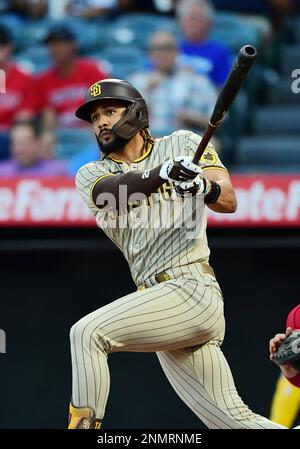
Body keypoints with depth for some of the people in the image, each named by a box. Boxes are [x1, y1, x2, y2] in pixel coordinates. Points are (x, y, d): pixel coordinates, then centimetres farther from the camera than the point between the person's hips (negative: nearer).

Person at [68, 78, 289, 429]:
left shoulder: (182, 144, 9)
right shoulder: (91, 175, 15)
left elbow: (228, 202, -4)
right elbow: (112, 192, -10)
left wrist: (206, 188, -28)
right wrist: (162, 173, -30)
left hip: (190, 288, -5)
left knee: (87, 332, -21)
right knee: (233, 421, 2)